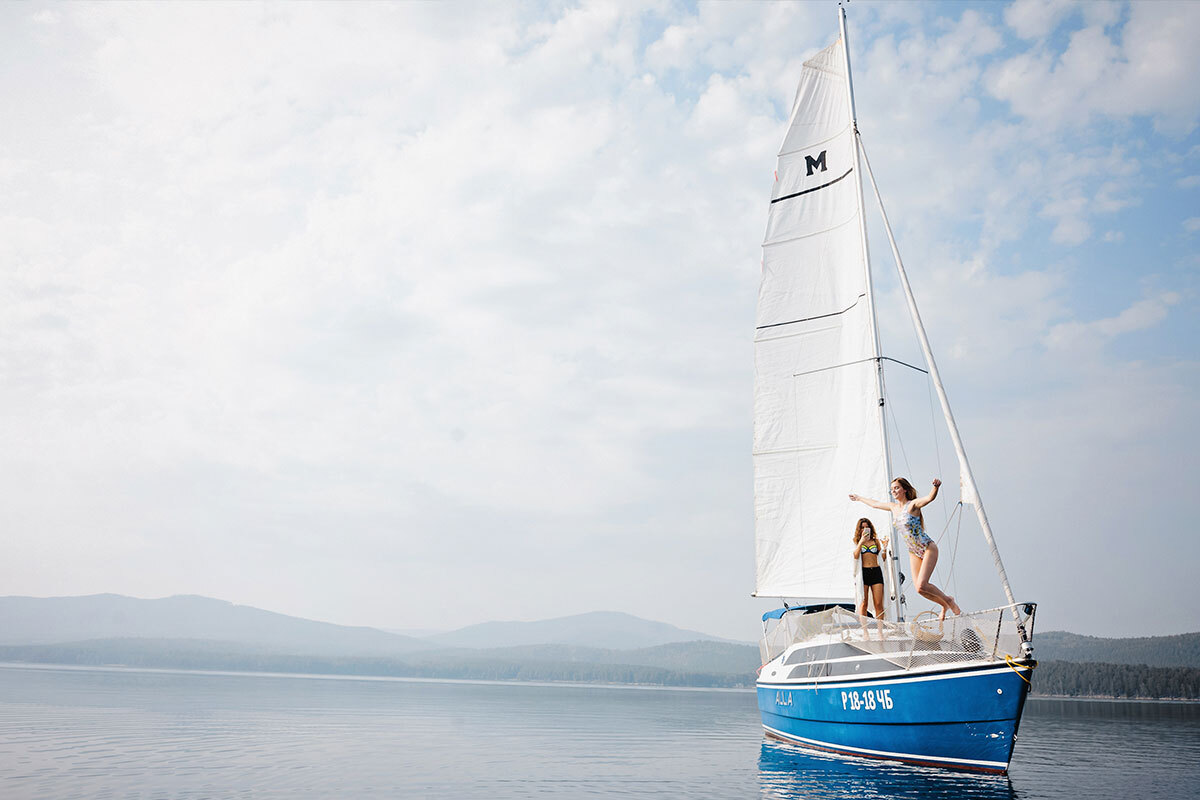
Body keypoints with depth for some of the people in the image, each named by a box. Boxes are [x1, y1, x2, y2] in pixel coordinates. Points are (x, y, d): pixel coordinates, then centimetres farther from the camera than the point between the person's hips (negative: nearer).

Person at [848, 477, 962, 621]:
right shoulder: (894, 507, 9)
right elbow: (875, 504, 27)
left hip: (928, 548, -7)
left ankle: (948, 600, 7)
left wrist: (936, 487, -53)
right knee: (918, 587, -2)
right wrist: (859, 499, 40)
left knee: (921, 586, -19)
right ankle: (945, 605, 22)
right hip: (913, 552, 7)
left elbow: (930, 497, -33)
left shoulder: (913, 505, -12)